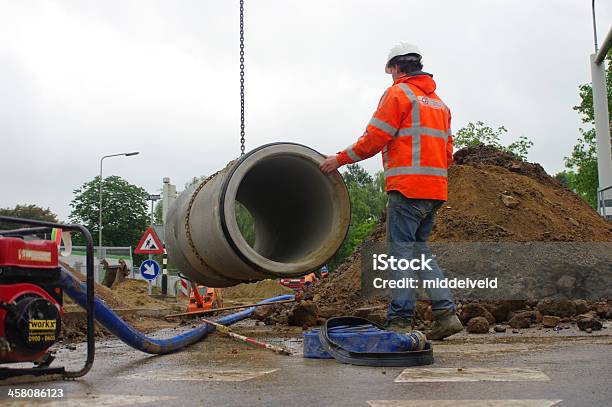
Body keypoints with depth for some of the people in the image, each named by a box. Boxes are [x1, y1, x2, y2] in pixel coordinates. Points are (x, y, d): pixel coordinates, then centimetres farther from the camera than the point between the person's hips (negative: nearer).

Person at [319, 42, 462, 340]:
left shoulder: (398, 93, -2)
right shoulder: (438, 101, 22)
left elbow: (374, 139, -8)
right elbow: (447, 152, 22)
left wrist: (341, 159, 1)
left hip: (407, 188, -8)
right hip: (435, 190, 8)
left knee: (402, 251, -5)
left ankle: (400, 320, -4)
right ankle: (445, 312, 7)